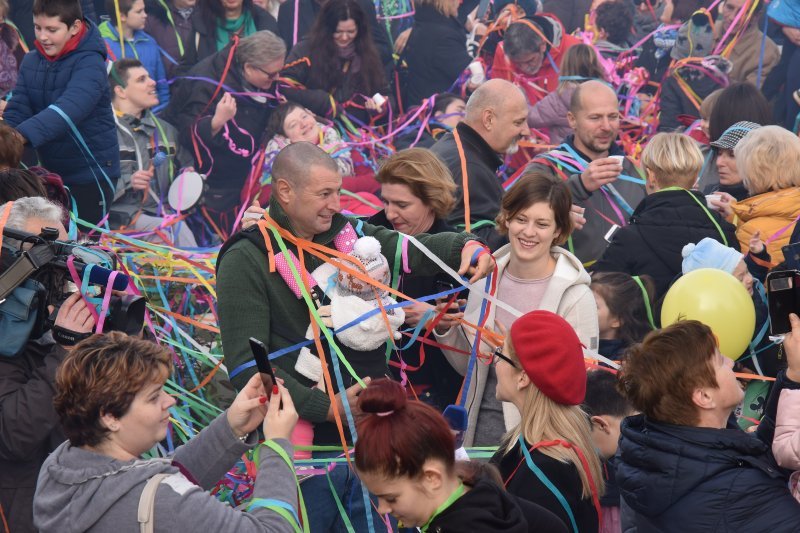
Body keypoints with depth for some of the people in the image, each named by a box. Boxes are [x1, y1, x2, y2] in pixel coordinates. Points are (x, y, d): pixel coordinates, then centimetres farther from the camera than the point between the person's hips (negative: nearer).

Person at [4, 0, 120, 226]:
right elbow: (17, 111, -3)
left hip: (91, 172, -6)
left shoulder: (89, 62, -19)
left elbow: (69, 108, -35)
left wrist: (22, 135, -48)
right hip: (50, 171, 6)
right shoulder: (30, 62, 1)